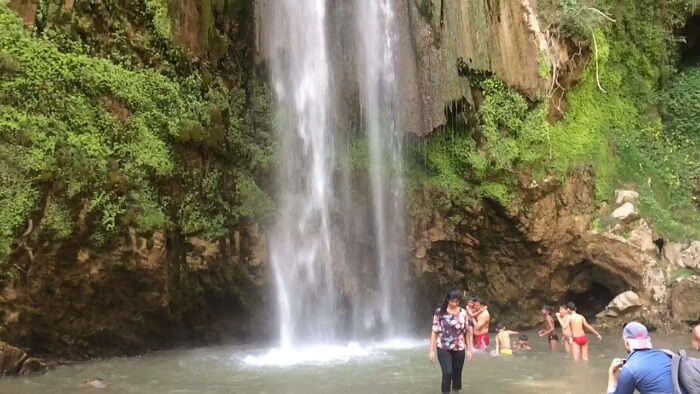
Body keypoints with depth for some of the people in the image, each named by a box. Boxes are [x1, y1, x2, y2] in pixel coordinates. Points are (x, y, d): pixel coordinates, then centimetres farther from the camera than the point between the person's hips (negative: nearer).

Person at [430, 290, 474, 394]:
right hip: (443, 348, -3)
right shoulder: (439, 312, -6)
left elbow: (467, 332, 7)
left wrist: (469, 349, 7)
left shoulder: (463, 313, 1)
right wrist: (431, 350, -5)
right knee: (447, 373, -16)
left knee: (457, 374, 9)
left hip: (459, 349, 3)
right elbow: (434, 332, -4)